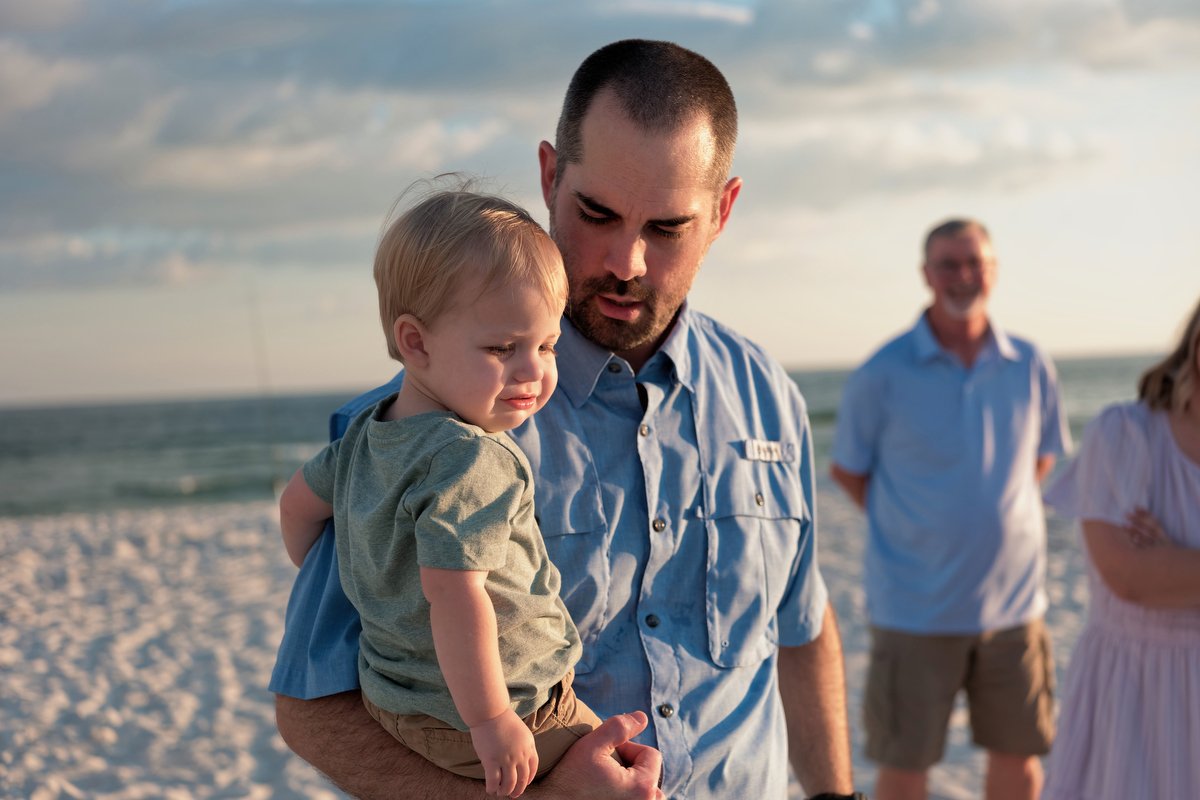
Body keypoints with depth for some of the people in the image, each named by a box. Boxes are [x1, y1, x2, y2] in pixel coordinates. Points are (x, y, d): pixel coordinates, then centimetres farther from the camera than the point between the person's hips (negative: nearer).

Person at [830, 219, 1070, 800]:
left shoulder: (1030, 366, 1)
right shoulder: (883, 374, -8)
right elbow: (847, 469, 3)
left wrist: (995, 517, 7)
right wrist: (911, 530, 2)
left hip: (1013, 601, 3)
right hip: (915, 609, -3)